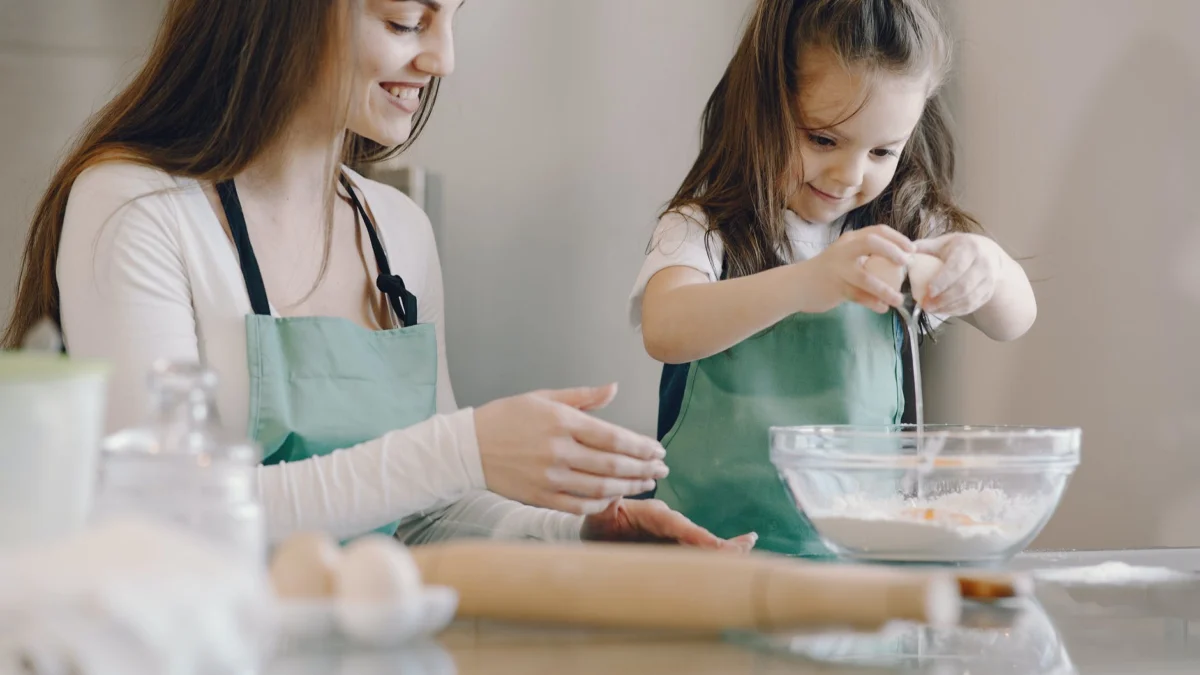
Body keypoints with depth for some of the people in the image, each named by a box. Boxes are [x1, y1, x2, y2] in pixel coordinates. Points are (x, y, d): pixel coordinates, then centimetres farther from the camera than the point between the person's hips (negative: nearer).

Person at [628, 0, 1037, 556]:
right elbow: (665, 331, -23)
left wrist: (987, 267, -22)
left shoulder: (899, 228, 9)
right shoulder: (703, 228, -4)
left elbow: (1013, 320, 3)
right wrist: (806, 283, -39)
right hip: (715, 538, -5)